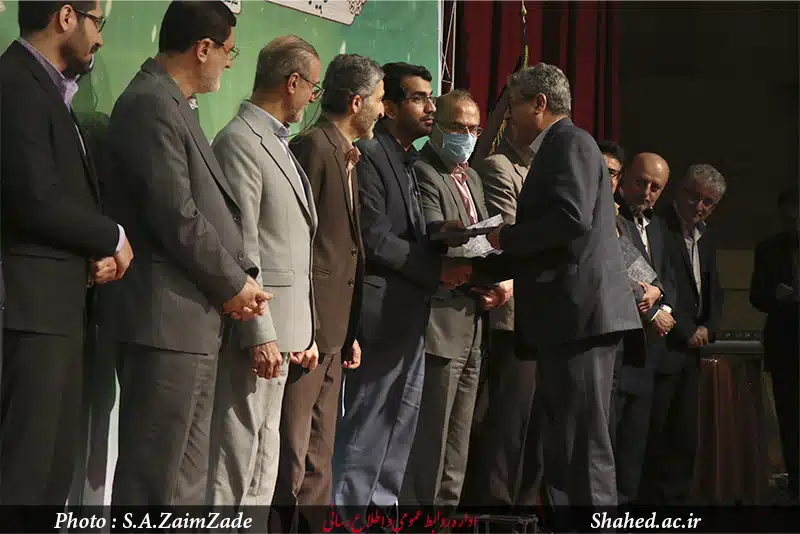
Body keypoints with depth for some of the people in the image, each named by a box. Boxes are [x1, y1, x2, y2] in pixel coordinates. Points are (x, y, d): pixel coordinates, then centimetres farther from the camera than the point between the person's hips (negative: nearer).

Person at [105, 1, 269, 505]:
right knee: (152, 480, -6)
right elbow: (176, 216, -19)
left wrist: (242, 275, 3)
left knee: (186, 478, 12)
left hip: (194, 318, 10)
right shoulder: (151, 105, -13)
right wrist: (233, 283, -7)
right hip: (168, 318, -10)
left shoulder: (173, 105, 18)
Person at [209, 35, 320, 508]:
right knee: (237, 454, -7)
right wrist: (261, 336, -20)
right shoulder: (240, 141, -11)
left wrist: (304, 333, 16)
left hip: (279, 329, 10)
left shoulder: (278, 145, 19)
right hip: (258, 331, -10)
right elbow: (241, 247, -17)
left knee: (264, 453, 12)